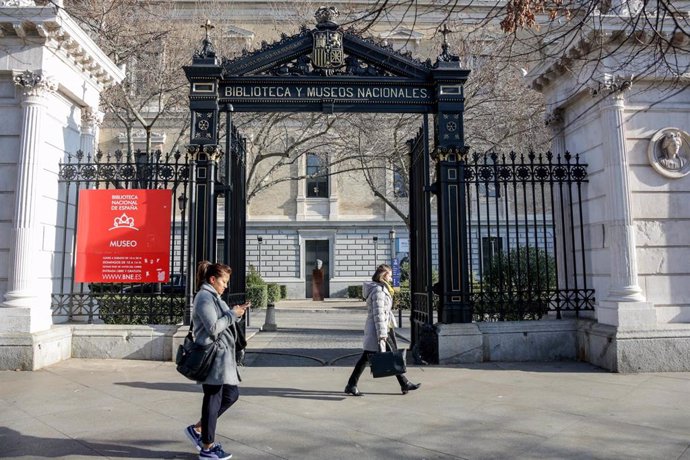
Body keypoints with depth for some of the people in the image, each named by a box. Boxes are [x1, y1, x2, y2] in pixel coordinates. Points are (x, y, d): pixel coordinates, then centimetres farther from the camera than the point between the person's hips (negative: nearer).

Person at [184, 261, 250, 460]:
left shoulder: (212, 297, 18)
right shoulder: (205, 297, -14)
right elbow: (213, 327, -21)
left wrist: (235, 313, 7)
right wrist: (233, 315, -12)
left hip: (222, 358, 10)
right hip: (212, 358, -10)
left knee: (231, 394, 15)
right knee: (213, 400, 1)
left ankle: (197, 429, 25)